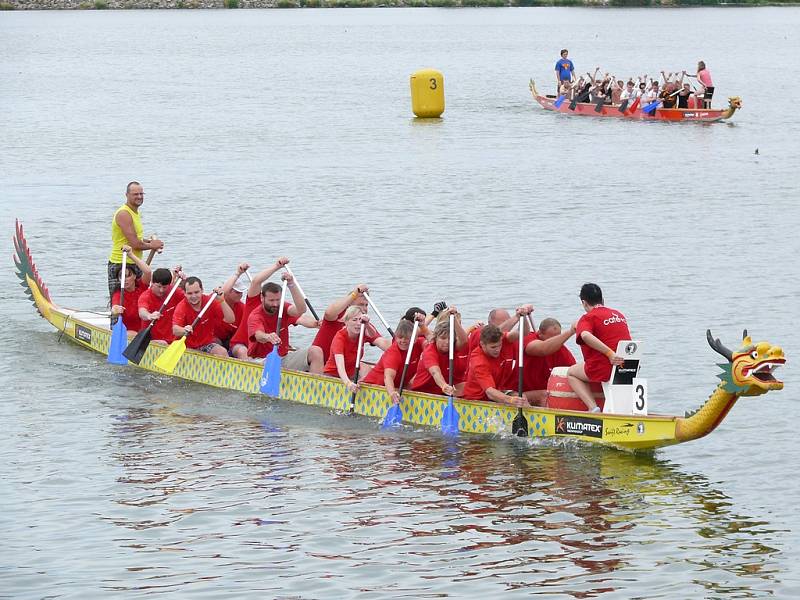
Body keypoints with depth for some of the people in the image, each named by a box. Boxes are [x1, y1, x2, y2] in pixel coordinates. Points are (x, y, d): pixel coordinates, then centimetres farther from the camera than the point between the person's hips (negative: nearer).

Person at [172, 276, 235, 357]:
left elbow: (230, 320, -13)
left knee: (222, 352, -26)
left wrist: (222, 301, -24)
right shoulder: (181, 307, -11)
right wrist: (184, 330, -50)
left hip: (207, 344, 1)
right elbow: (175, 330, -27)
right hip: (187, 346, -1)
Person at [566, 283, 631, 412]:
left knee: (571, 373, 20)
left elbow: (585, 335, -27)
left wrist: (609, 353, -31)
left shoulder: (588, 318, -5)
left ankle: (593, 407, -2)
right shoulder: (619, 314, 15)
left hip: (603, 370, -6)